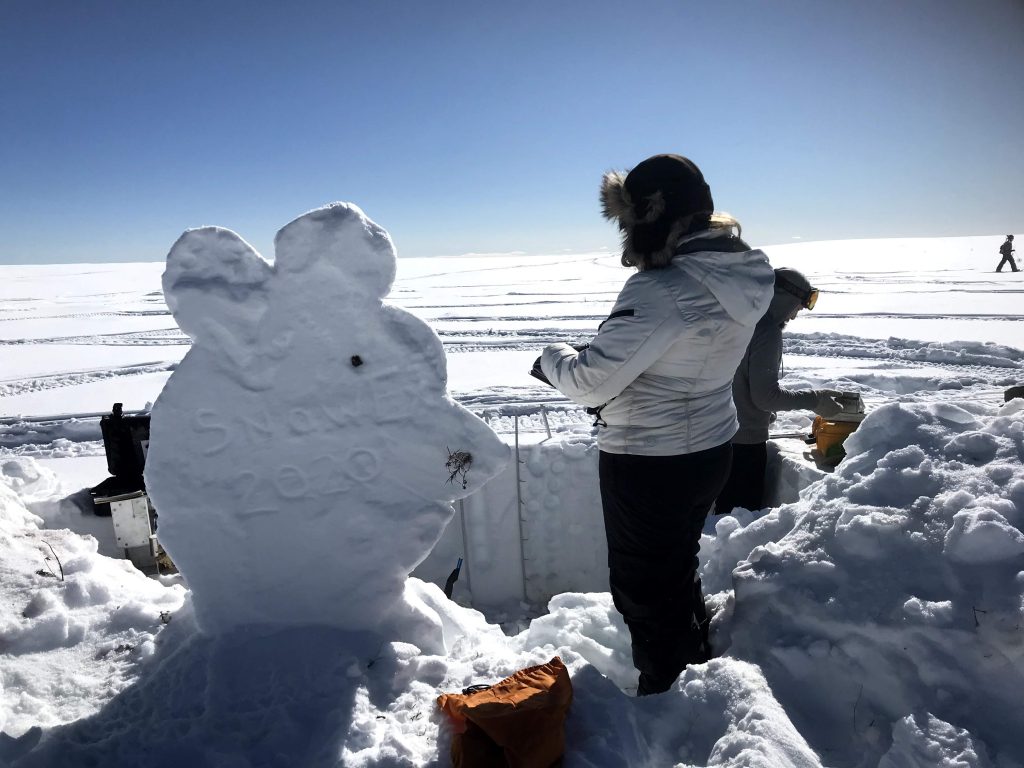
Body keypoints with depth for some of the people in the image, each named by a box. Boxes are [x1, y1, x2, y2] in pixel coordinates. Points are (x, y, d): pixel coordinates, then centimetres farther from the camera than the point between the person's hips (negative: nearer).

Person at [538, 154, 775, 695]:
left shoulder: (661, 289, -29)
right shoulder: (742, 275, -1)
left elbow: (590, 383, -27)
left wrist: (554, 356, -7)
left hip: (648, 463, -9)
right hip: (708, 447, 9)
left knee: (643, 585, 13)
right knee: (678, 568, 29)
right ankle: (697, 676, 51)